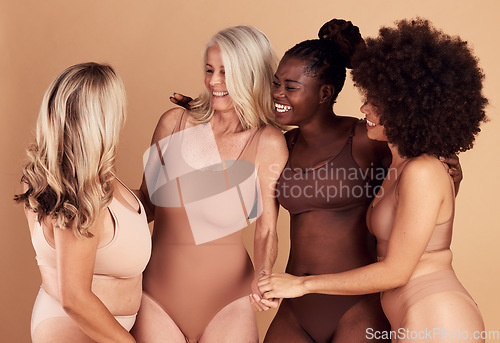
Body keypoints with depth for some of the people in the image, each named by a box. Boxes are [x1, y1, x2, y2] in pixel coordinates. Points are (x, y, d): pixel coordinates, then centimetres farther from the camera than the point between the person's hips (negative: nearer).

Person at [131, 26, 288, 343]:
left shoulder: (268, 143, -6)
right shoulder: (175, 123, 0)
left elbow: (267, 231, -3)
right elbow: (147, 204, 8)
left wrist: (262, 275, -20)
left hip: (227, 297, -1)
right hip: (157, 294, 2)